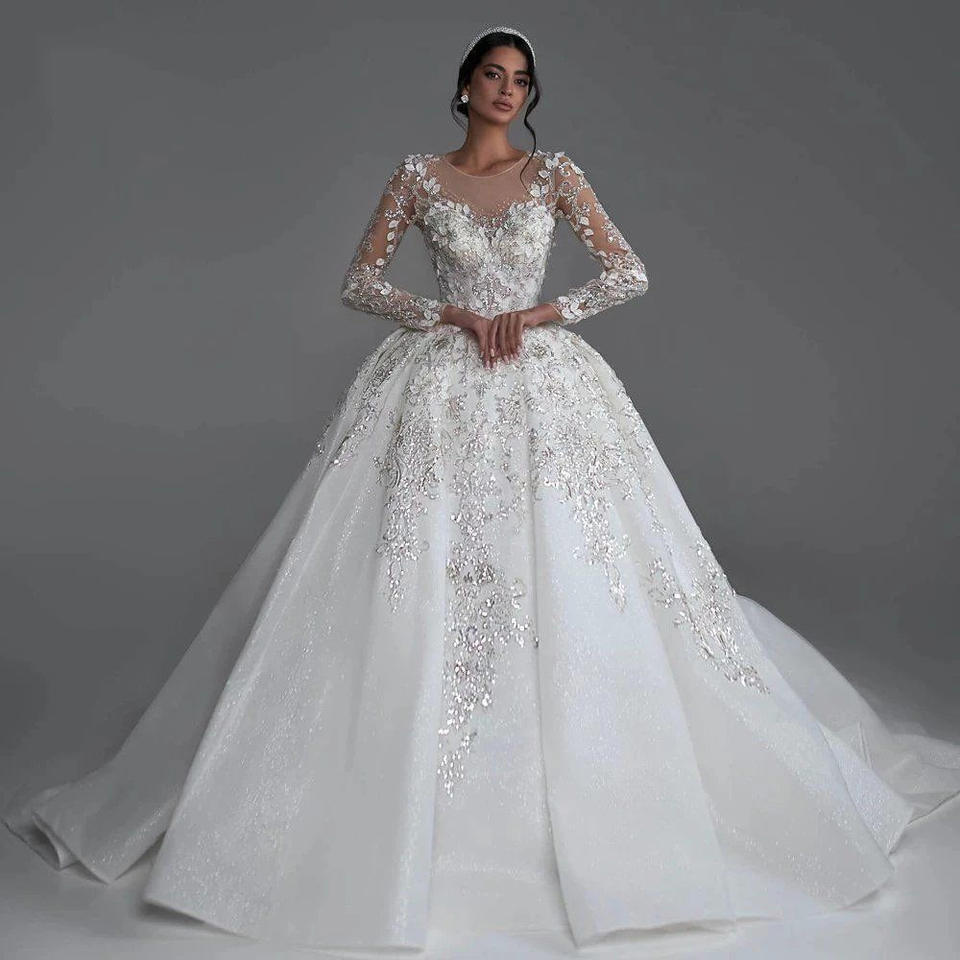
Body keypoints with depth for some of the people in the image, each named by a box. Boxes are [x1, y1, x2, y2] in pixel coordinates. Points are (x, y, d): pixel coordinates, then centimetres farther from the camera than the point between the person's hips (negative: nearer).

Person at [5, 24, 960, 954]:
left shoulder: (554, 171, 9)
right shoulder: (418, 173, 8)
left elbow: (630, 273, 3)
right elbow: (359, 281, 4)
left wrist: (537, 314, -8)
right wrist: (453, 316, -8)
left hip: (544, 390, 1)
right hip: (440, 394, 0)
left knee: (566, 576, -2)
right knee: (421, 580, -5)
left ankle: (580, 784, 15)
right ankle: (408, 796, 9)